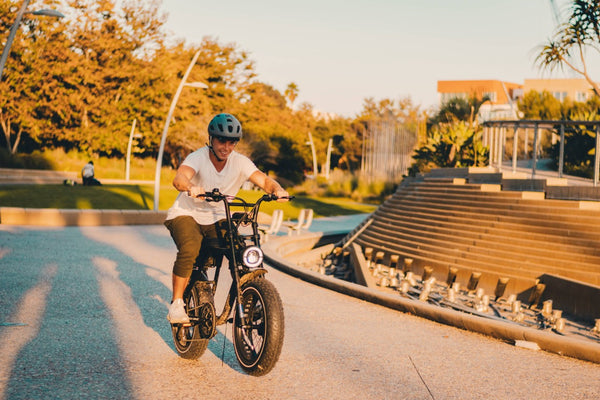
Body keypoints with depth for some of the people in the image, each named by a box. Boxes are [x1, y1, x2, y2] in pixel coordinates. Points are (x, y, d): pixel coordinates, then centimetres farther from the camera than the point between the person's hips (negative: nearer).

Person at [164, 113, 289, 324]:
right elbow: (179, 178, -38)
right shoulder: (198, 157, -19)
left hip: (216, 219, 3)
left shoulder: (239, 162, -8)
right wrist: (191, 188, -62)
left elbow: (263, 180, -20)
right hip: (185, 215, -3)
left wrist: (277, 189, -44)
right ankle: (176, 304, -17)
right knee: (189, 249, -32)